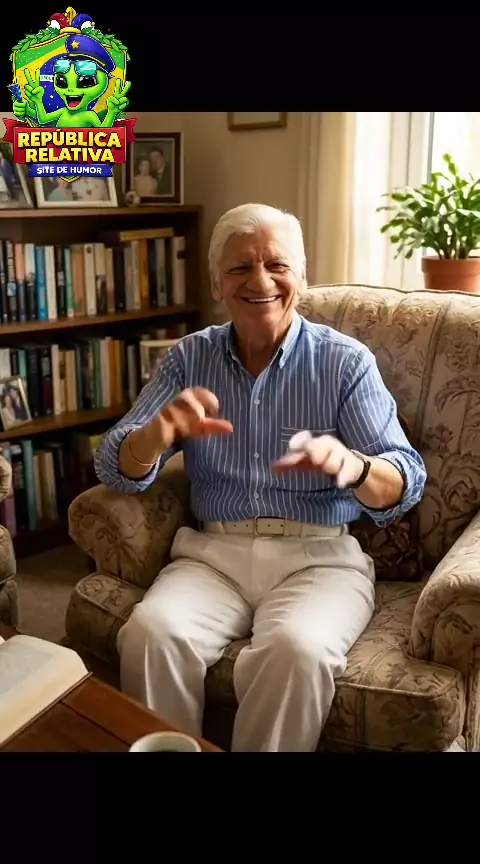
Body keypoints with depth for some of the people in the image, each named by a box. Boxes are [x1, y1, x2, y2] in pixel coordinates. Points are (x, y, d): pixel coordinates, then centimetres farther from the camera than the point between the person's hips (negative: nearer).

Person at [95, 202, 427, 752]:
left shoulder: (346, 361, 0)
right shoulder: (189, 357, 7)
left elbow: (406, 483, -6)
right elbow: (116, 469, 2)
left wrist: (351, 467, -31)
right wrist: (158, 434, -23)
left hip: (319, 555, -1)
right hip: (213, 551, 2)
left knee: (295, 649, -32)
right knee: (150, 633, -27)